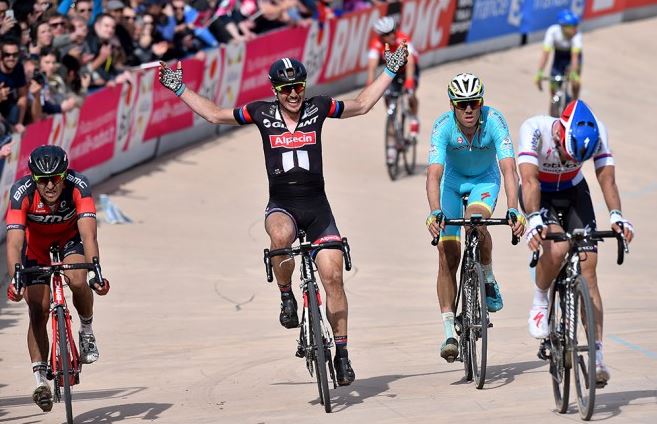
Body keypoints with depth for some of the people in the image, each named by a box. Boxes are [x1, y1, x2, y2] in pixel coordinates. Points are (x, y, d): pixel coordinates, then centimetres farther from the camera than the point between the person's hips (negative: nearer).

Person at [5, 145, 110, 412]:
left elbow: (88, 234, -41)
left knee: (77, 281, -30)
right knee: (38, 311, -9)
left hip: (70, 238, 0)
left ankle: (87, 330, -1)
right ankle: (40, 379, -1)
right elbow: (14, 242, -40)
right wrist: (14, 279, -54)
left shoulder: (78, 186, -34)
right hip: (36, 245, 0)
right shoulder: (22, 192, -34)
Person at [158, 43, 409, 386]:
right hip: (281, 205, -1)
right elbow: (214, 115, 15)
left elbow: (362, 104, 17)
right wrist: (179, 88, 14)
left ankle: (341, 353, 3)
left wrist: (390, 70, 16)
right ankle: (286, 296, -11)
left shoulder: (318, 108, 4)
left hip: (317, 206, 1)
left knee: (333, 276, -8)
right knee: (281, 236, -38)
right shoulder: (262, 113, 4)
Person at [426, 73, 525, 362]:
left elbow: (509, 169, -37)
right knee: (447, 255, -10)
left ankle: (489, 281, -7)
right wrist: (435, 213, -53)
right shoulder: (443, 126, -28)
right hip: (452, 181, 1)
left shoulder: (494, 121, -29)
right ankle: (449, 332, -6)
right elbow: (433, 175, -37)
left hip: (485, 179, -1)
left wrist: (513, 210, -51)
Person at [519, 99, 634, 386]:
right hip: (540, 196, -2)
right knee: (557, 247, -32)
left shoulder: (596, 133, -25)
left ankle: (597, 353, -11)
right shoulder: (534, 129, -33)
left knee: (588, 268, -11)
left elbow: (607, 178, -27)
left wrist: (616, 216, -43)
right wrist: (534, 219, -52)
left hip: (574, 193, 2)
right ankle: (539, 304, -4)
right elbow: (529, 179, -39)